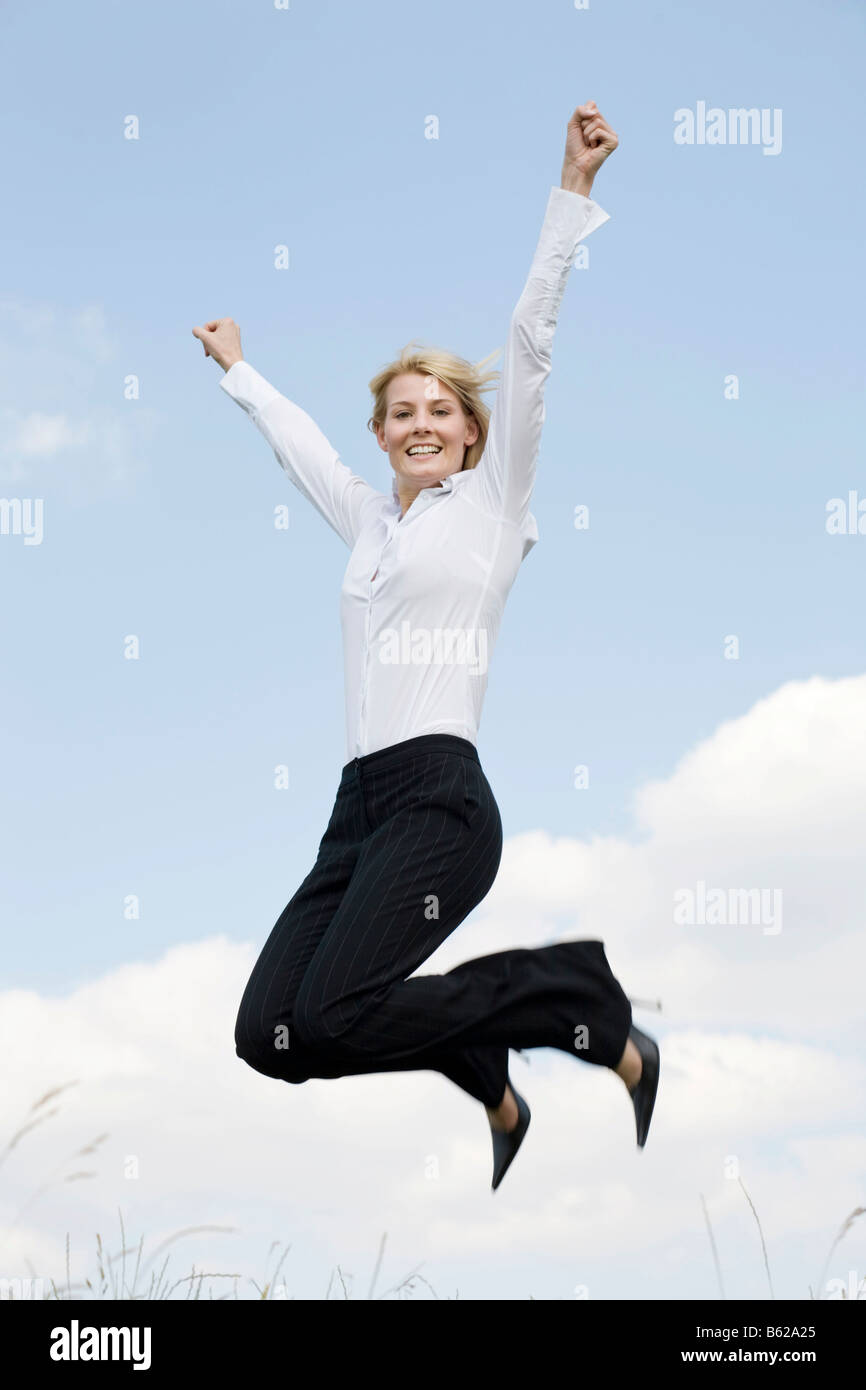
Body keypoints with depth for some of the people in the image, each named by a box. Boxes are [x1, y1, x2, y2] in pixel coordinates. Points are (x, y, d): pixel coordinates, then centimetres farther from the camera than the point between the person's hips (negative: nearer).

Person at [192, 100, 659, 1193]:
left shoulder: (491, 504, 7)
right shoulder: (371, 522, 23)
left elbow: (529, 342, 0)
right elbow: (299, 442, 41)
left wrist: (572, 190, -6)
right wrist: (238, 371, 55)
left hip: (438, 796, -7)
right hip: (360, 803, 7)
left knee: (329, 1020, -24)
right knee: (267, 1034, -7)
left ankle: (592, 1011, -5)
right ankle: (488, 1079, 15)